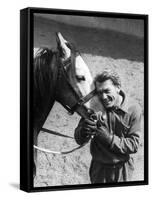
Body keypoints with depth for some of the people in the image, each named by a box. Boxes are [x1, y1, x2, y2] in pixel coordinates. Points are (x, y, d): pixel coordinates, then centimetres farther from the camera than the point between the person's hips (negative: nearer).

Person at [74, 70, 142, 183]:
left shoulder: (134, 109, -17)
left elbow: (134, 145, -17)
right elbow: (79, 140, -11)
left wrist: (108, 138, -30)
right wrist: (84, 131, -35)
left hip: (123, 168, -1)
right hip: (99, 167, 1)